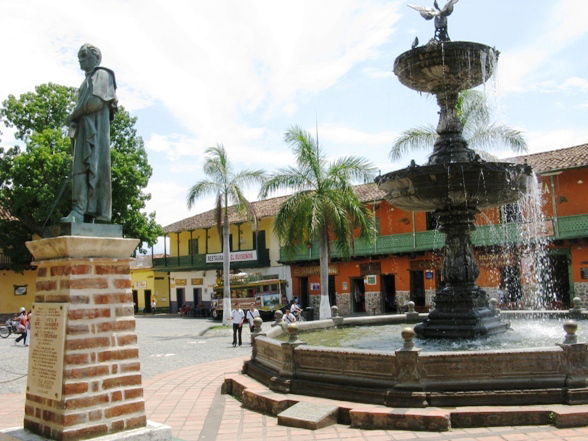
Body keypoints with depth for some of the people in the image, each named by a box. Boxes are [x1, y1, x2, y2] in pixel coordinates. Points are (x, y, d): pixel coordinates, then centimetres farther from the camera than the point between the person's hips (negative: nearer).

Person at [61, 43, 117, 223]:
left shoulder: (102, 75, 4)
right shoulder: (86, 82, 31)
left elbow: (97, 101, -12)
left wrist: (73, 115, -3)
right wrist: (73, 126, 9)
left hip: (97, 127, -9)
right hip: (84, 129, 9)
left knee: (97, 166, -16)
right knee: (80, 168, -4)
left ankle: (101, 213, -22)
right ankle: (79, 211, -12)